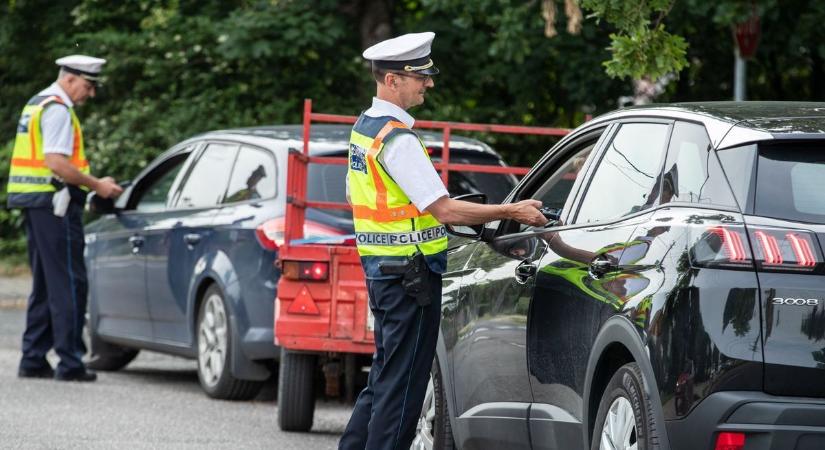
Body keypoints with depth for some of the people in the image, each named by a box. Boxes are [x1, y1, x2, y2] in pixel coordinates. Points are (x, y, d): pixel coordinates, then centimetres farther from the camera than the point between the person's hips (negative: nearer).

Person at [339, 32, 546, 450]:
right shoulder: (397, 138, -19)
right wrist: (511, 212, -16)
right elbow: (445, 209, -21)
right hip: (409, 273, -10)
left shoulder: (364, 128, 12)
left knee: (386, 377, 16)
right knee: (402, 383, -5)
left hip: (380, 269, 10)